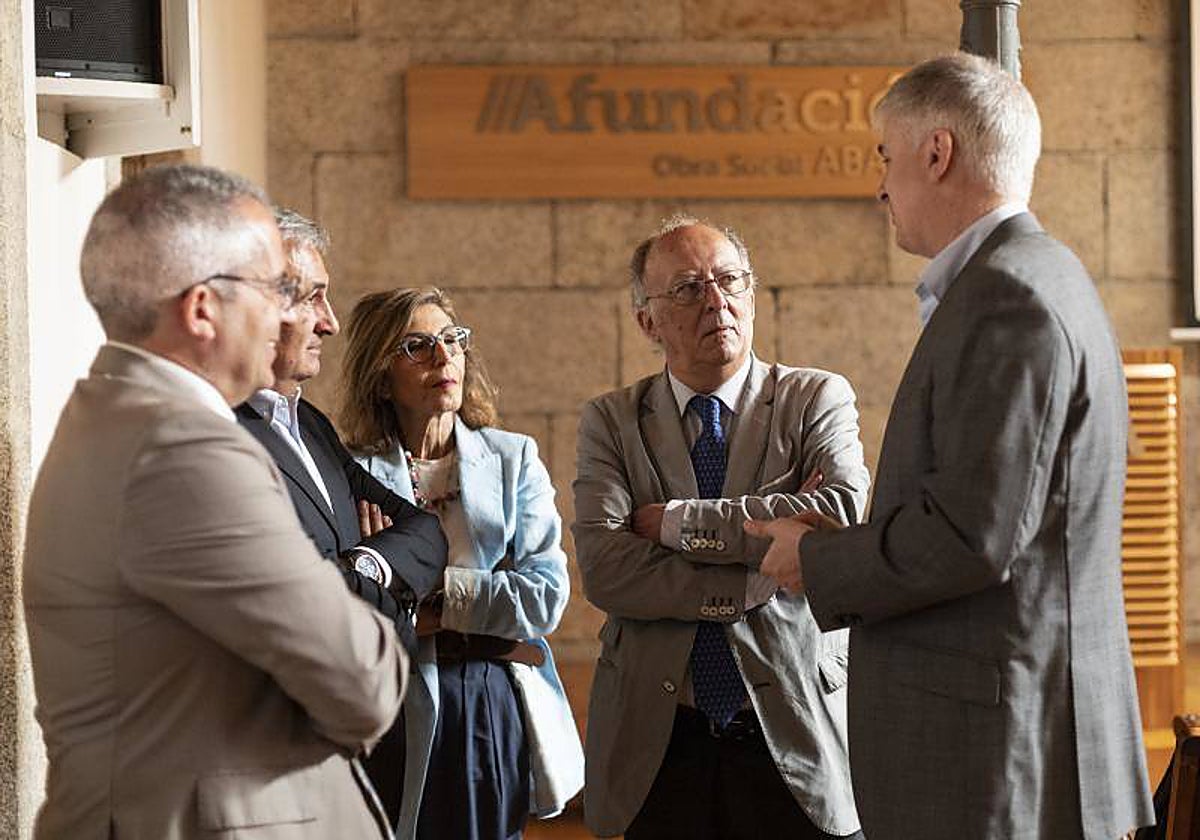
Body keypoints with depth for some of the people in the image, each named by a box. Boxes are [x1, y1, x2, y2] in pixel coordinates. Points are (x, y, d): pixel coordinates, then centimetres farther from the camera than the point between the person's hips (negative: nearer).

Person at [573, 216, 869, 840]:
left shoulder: (818, 398, 2)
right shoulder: (611, 421, 4)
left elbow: (844, 513, -18)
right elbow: (603, 569, -10)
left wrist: (677, 522, -14)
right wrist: (758, 579, -16)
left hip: (794, 741, -1)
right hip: (659, 746, 1)